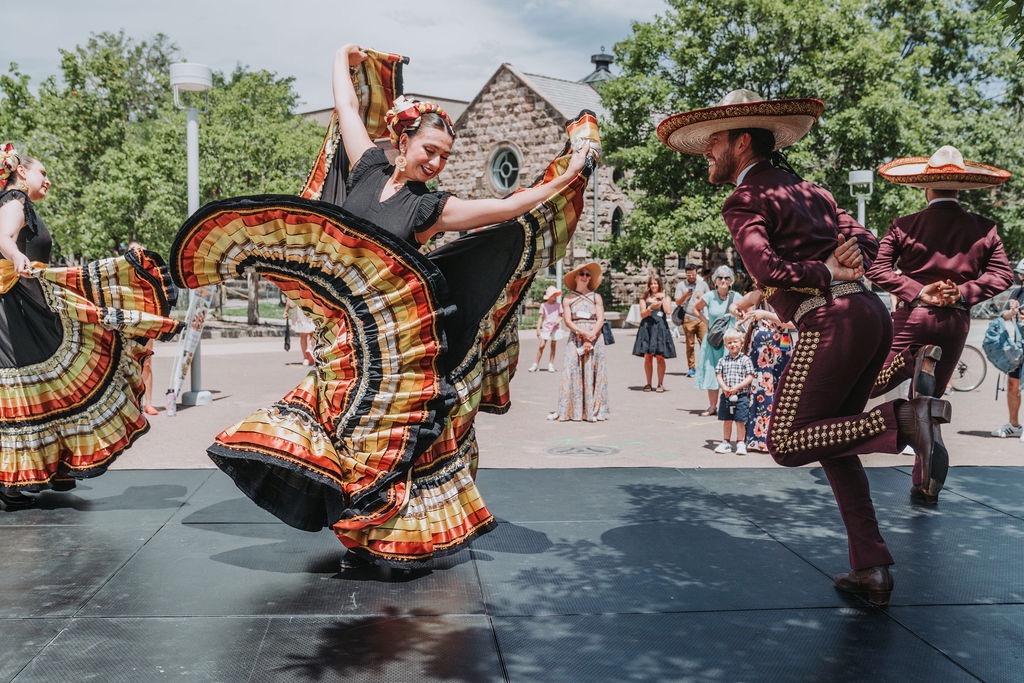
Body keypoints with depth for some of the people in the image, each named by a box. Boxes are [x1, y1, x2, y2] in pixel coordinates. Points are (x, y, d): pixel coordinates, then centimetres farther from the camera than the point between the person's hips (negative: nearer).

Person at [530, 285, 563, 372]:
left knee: (553, 345, 4)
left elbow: (561, 316, 9)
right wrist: (538, 329, -3)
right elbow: (540, 317, 3)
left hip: (555, 328, 1)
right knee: (541, 345, -7)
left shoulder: (558, 305, 6)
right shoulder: (543, 305, 2)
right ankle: (536, 364, -1)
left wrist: (558, 320, -14)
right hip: (546, 327, -1)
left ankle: (551, 365, 12)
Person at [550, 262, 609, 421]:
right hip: (575, 338, 0)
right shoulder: (568, 298, 8)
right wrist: (583, 333, -15)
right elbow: (568, 321, -1)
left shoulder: (596, 297, 9)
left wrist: (591, 337, -13)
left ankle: (593, 411, 1)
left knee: (593, 374, -2)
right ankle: (566, 410, -4)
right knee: (571, 372, -6)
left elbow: (600, 319, 1)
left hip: (595, 338, 0)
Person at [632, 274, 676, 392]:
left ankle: (660, 384, 3)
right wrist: (651, 308, -14)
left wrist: (662, 298, -2)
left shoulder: (665, 297, 12)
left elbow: (668, 311, -5)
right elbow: (642, 314, 2)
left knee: (660, 357, -3)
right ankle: (648, 383, 8)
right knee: (648, 356, 0)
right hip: (647, 328, 1)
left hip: (660, 328, -1)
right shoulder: (644, 298, 11)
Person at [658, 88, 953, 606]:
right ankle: (871, 569, 13)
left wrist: (826, 274, -6)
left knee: (786, 442, -3)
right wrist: (848, 259, 1)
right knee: (830, 441, 15)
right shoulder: (806, 188, 23)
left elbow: (765, 268, -18)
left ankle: (902, 418, -16)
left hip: (831, 323, -9)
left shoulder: (745, 200, -2)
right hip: (872, 314, 9)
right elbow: (866, 241, 20)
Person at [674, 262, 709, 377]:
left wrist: (702, 298, -4)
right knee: (690, 345, 2)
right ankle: (691, 368, 7)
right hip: (688, 318, -1)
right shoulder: (681, 285, 8)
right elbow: (678, 302, 4)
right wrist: (685, 295, -13)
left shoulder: (703, 284, 12)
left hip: (701, 317, 1)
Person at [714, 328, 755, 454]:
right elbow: (719, 375, 4)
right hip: (726, 396, 3)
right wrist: (724, 387, -14)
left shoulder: (745, 360, -2)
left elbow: (750, 378, -7)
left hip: (741, 396, -3)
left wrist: (737, 387, -16)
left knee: (740, 422, 1)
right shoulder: (723, 360, 7)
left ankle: (741, 444, 12)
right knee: (727, 421, 11)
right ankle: (726, 443, 21)